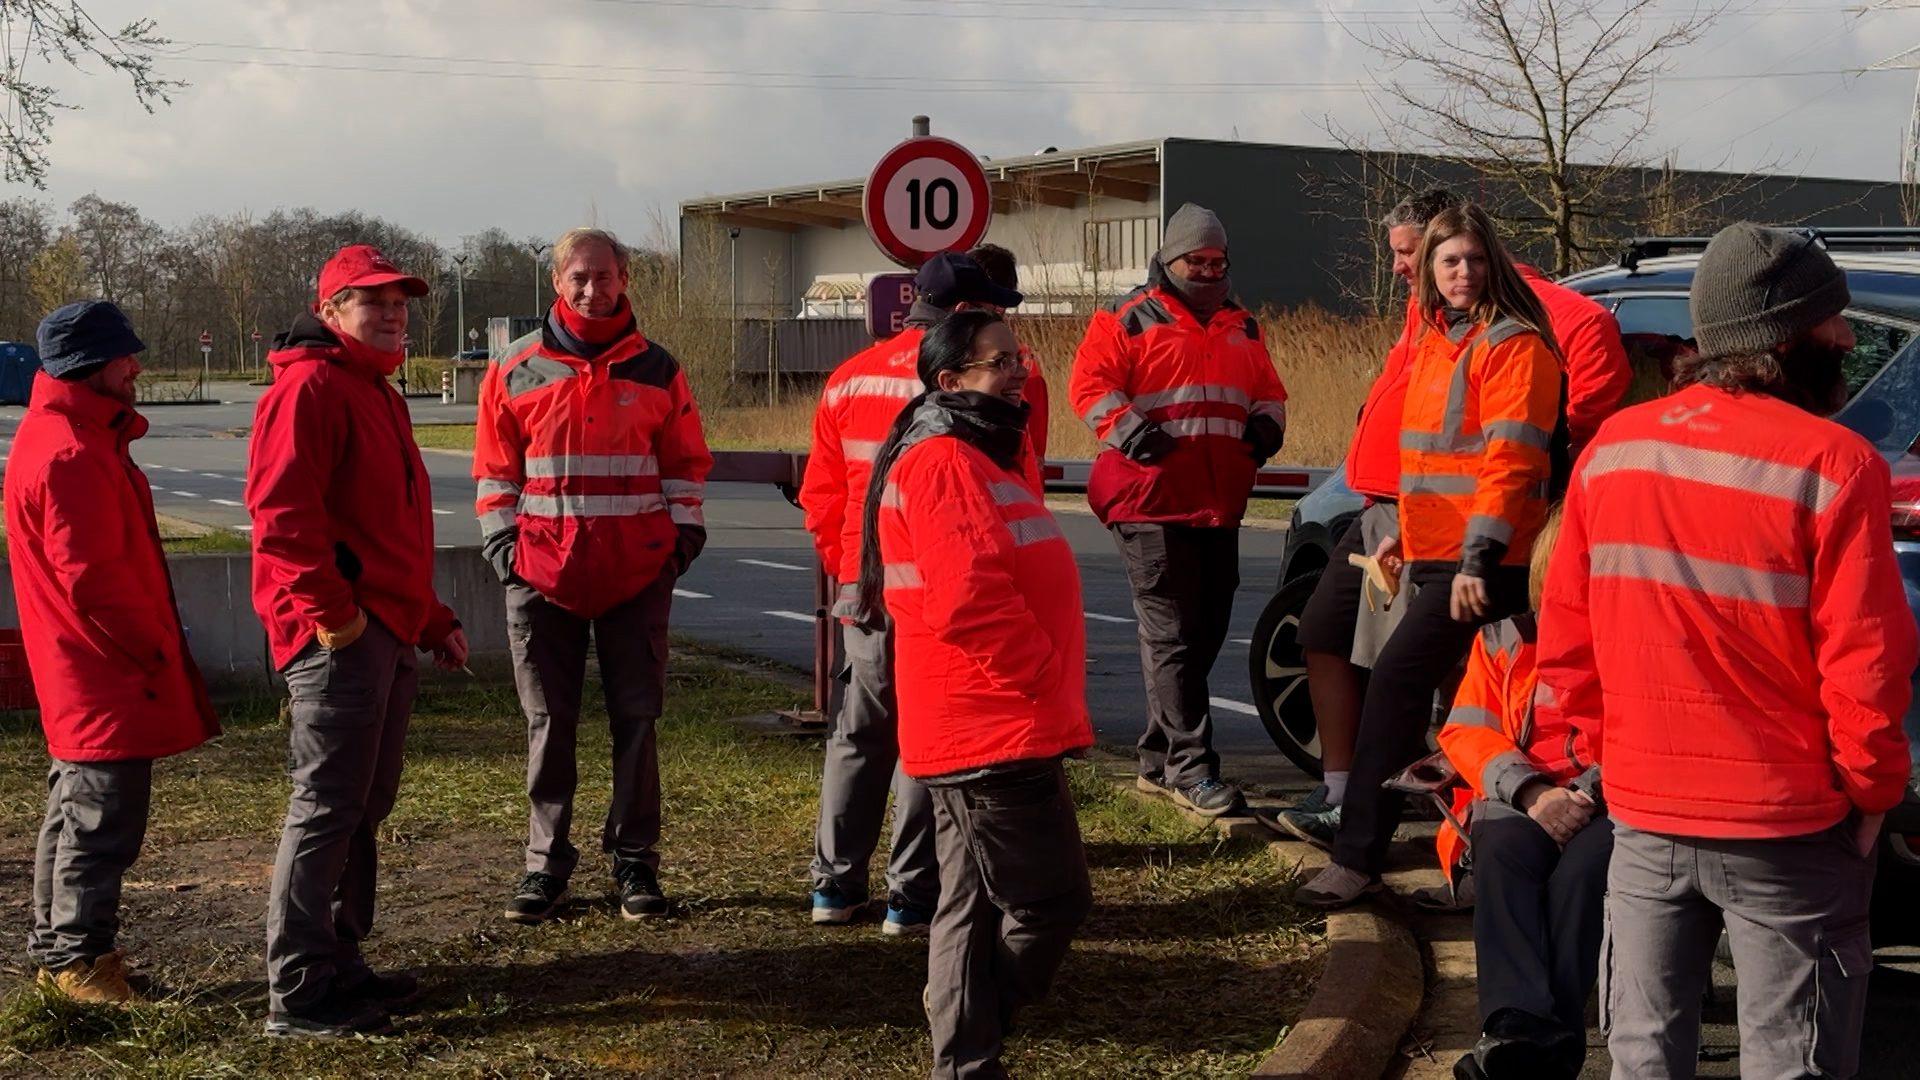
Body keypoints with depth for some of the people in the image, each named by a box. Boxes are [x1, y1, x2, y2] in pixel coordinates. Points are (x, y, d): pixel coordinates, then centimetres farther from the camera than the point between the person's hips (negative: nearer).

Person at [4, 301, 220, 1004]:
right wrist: (156, 649, -14)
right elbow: (94, 577, -23)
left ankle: (57, 951, 28)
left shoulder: (85, 436, 15)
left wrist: (155, 644, 15)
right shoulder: (69, 453, -20)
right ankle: (79, 959, 5)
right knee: (104, 820, -4)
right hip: (108, 679, -11)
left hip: (93, 673, 11)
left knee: (78, 811, 18)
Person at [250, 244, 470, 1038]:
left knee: (363, 807, 15)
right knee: (328, 807, -7)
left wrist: (433, 620, 25)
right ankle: (298, 994, -1)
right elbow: (280, 507, -21)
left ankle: (339, 965, 25)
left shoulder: (377, 395, 23)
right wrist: (332, 612, -21)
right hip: (339, 635, -10)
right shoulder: (310, 387, -10)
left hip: (387, 634, 10)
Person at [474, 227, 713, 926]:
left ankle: (634, 861, 14)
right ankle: (546, 862, 14)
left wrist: (684, 532, 2)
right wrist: (500, 540, 0)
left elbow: (686, 461, 12)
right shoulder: (516, 371, 5)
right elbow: (495, 467, 9)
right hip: (542, 572, 0)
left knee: (636, 718, 5)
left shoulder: (656, 369, 6)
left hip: (637, 573, 0)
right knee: (548, 723, 5)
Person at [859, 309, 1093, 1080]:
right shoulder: (945, 463, -16)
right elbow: (968, 599, -27)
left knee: (978, 905, 13)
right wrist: (1043, 675, -16)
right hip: (993, 728, -10)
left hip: (987, 724, 10)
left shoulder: (972, 458, 19)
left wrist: (1046, 683, 17)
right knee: (1052, 899, -4)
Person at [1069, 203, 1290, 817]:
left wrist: (1266, 425, 7)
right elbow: (1089, 385, -8)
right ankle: (1191, 770, -10)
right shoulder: (1130, 321, 0)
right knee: (1173, 636, -10)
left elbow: (1268, 390, 28)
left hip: (1220, 506, 7)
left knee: (1205, 631, 10)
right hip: (1151, 503, -7)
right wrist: (1132, 431, -21)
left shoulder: (1241, 328, 20)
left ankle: (1159, 760, 21)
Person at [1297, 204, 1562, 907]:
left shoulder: (1514, 346, -10)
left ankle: (1358, 859, -10)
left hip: (1482, 563, -9)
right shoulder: (1436, 341, 18)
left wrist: (1478, 560, -23)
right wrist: (1410, 532, 24)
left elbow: (1510, 459, -18)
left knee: (1397, 679, -14)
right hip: (1433, 555, 9)